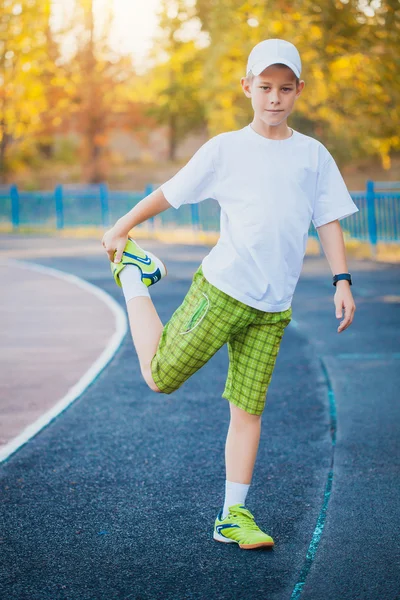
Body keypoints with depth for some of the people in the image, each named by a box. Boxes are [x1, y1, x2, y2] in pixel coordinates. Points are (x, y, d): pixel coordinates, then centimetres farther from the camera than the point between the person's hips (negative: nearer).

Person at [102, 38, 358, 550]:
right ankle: (133, 278, 24)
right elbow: (170, 191, 10)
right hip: (222, 290, -2)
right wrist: (122, 228, 16)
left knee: (248, 409, 2)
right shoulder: (225, 149, 3)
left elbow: (328, 221, 9)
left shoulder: (314, 155, 10)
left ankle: (233, 516, 10)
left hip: (272, 308, 2)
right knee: (160, 376, 0)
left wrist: (341, 282, -1)